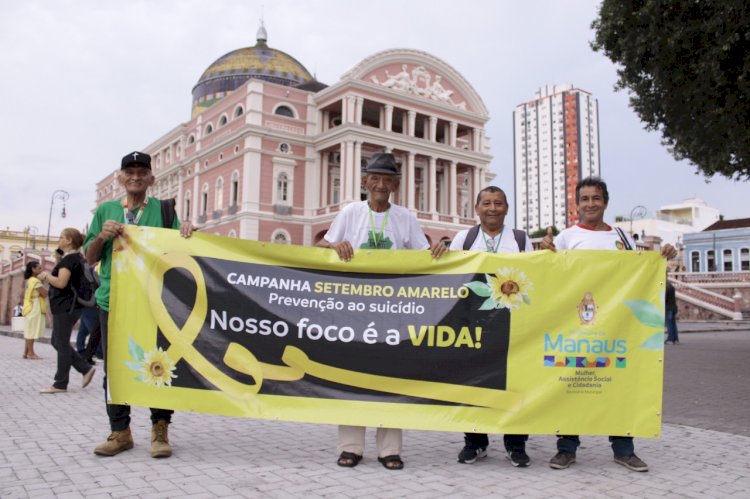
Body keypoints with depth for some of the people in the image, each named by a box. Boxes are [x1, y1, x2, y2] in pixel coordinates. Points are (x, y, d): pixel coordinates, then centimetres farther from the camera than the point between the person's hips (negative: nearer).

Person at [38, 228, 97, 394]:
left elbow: (61, 283, -23)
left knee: (62, 344, -3)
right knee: (57, 342, 15)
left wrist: (46, 275, -7)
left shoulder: (69, 258, -14)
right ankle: (86, 368, 13)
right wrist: (50, 277, 16)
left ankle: (60, 384, 4)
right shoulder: (77, 257, 16)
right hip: (68, 306, 10)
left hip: (66, 307, -10)